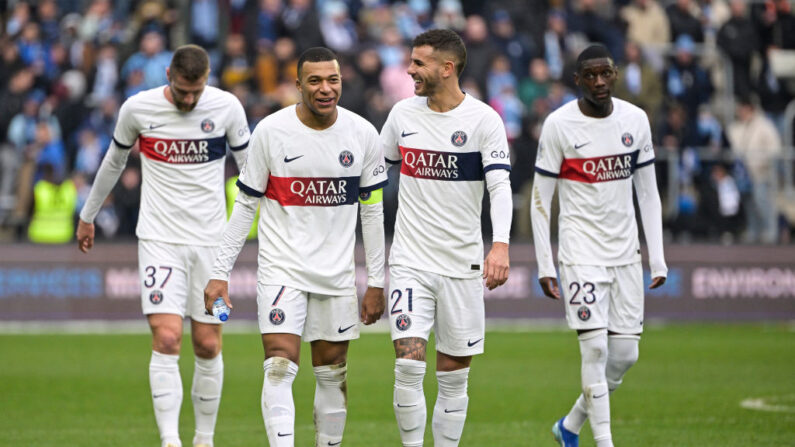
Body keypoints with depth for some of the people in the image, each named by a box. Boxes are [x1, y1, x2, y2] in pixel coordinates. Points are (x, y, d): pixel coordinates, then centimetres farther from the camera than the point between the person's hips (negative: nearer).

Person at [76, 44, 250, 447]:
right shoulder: (138, 108, -3)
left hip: (210, 240, 1)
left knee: (208, 345, 2)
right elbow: (113, 162, 14)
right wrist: (87, 216, 24)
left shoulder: (226, 107, -3)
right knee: (166, 339, -15)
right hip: (159, 239, -1)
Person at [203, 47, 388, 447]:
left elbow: (373, 211, 6)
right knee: (279, 368, -14)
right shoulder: (271, 132, -7)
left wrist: (376, 282, 5)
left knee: (333, 374, 8)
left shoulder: (362, 134, -1)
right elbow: (245, 205, 1)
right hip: (282, 268, -2)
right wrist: (220, 272, -2)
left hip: (337, 274, 3)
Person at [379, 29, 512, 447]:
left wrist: (500, 246, -30)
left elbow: (500, 186, -15)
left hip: (462, 266, -2)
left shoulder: (483, 119, -7)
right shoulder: (402, 113, 5)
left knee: (454, 377, 5)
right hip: (410, 261, 2)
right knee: (408, 364, -12)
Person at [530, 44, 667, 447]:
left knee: (625, 354, 5)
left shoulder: (635, 120, 4)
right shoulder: (559, 125, -8)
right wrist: (544, 266, -8)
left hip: (626, 253, 5)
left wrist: (658, 258, 6)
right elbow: (540, 199, -4)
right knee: (595, 348, -13)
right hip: (581, 252, -4)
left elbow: (648, 193, 10)